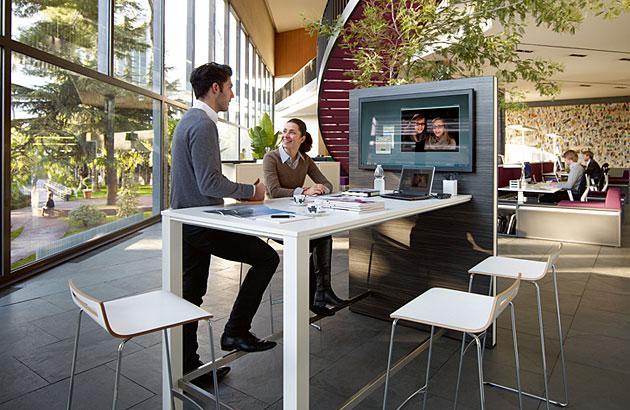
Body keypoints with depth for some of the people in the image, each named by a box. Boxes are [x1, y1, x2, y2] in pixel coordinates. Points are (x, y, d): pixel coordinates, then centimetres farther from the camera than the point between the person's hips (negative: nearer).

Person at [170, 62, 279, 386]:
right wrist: (250, 190, -10)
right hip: (202, 223, -10)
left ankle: (187, 368, 26)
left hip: (185, 221, 10)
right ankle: (236, 331, 4)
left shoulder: (188, 120, 17)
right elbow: (209, 183, -23)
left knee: (190, 294, 14)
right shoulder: (204, 125, -16)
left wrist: (240, 191, 15)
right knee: (266, 258, -1)